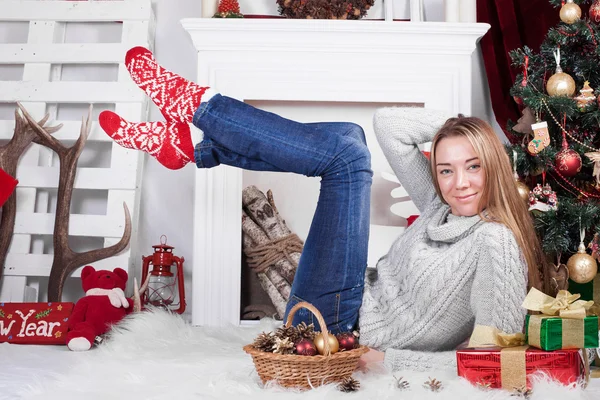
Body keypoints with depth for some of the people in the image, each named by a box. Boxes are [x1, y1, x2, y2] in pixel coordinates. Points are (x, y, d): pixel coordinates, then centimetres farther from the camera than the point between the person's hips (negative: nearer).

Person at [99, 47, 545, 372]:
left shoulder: (496, 242, -17)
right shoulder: (443, 206, 5)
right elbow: (387, 123, 9)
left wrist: (390, 359, -21)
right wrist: (463, 125, -1)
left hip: (337, 327, -8)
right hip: (363, 302, 8)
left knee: (345, 153, -15)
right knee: (347, 141, 5)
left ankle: (196, 103, 0)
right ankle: (188, 142, 6)